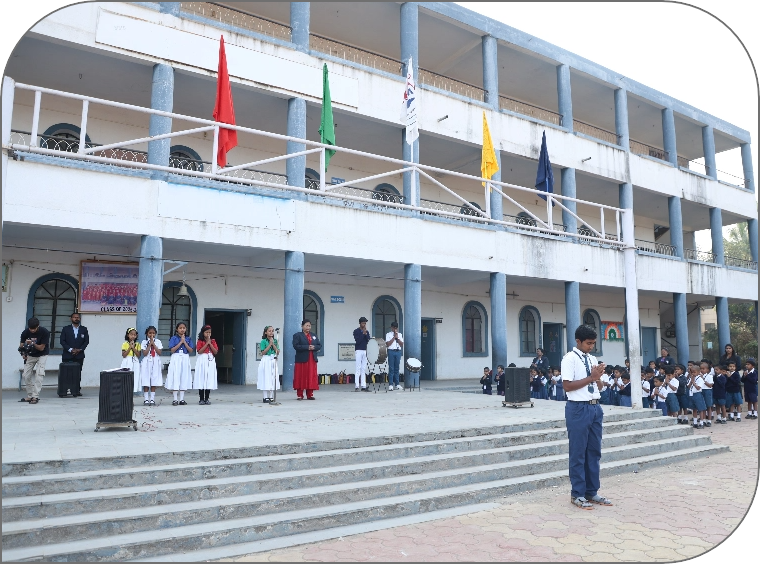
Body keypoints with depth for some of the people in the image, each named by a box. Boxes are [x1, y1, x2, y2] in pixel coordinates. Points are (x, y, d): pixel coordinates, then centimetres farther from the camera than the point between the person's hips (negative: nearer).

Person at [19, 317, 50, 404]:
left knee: (39, 374, -18)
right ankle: (29, 396, 13)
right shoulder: (25, 332, -18)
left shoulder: (44, 332, -26)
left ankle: (35, 396, -17)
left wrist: (32, 343, -38)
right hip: (30, 355, 4)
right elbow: (22, 345, -14)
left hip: (42, 355, -4)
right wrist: (23, 352, -34)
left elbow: (41, 348, -22)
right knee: (26, 376, 0)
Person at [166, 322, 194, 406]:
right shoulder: (174, 338, 1)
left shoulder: (188, 339, 9)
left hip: (185, 359, 3)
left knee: (184, 378, 4)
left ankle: (182, 399, 9)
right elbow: (172, 350, -9)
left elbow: (191, 351, 0)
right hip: (176, 359, -3)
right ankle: (175, 399, -1)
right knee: (175, 378, -5)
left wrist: (184, 342, -9)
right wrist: (180, 342, -11)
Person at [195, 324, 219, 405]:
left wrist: (210, 343, -7)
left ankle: (206, 399, 8)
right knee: (201, 380, -4)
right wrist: (206, 343, -11)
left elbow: (215, 352, 1)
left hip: (211, 361, 3)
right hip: (202, 361, -3)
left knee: (209, 381, 2)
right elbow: (199, 351, -12)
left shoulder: (213, 341, 11)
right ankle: (201, 399, 2)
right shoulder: (200, 341, 1)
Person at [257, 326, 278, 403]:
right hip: (266, 361, -4)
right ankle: (266, 397, -1)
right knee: (266, 379, -6)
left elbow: (278, 352, 2)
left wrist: (273, 344, -8)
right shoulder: (263, 341, -3)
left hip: (273, 362, 4)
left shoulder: (275, 341, 9)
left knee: (273, 379, 5)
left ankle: (271, 397, 11)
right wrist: (270, 344, -13)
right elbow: (263, 352, -12)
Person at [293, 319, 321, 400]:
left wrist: (314, 347, -11)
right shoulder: (297, 335, 0)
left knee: (312, 377, 4)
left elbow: (319, 345, 11)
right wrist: (307, 347, -18)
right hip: (302, 360, -5)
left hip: (312, 360, 5)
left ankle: (310, 394, 11)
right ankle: (300, 395, 6)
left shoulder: (314, 335, 16)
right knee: (301, 377, -3)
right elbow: (296, 346, -13)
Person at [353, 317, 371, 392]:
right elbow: (357, 341, -12)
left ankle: (363, 386, 4)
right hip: (358, 351, -5)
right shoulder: (356, 331, -1)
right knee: (358, 368, -7)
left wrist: (366, 333, -9)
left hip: (365, 351, 5)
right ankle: (356, 386, -7)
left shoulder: (367, 332, 14)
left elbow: (368, 340, 2)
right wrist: (363, 333, -12)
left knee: (363, 369, 4)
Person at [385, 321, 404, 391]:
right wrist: (394, 337, -7)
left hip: (398, 352, 3)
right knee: (391, 368, -4)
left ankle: (397, 384, 11)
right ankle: (390, 384, -1)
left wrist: (397, 338, -5)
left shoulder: (400, 335, 12)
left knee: (397, 368, 6)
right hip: (391, 351, -3)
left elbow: (402, 344, 5)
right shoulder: (388, 334, 3)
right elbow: (388, 344, -7)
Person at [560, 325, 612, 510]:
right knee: (578, 453, 1)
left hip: (595, 407, 8)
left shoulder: (593, 359, 14)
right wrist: (590, 377, -14)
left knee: (594, 452, 12)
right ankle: (577, 494, 12)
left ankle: (592, 492, 23)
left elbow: (598, 386, 17)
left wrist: (598, 377, -4)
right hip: (578, 409, -7)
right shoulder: (570, 359, -9)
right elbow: (567, 385, -16)